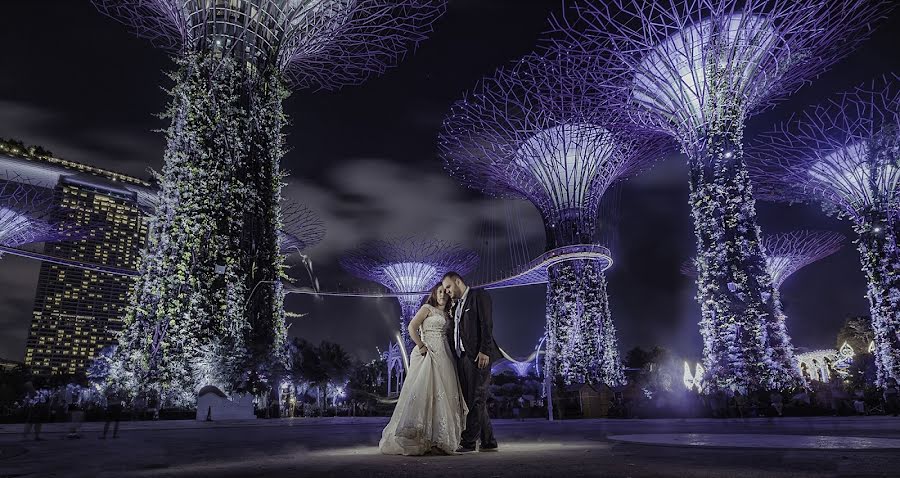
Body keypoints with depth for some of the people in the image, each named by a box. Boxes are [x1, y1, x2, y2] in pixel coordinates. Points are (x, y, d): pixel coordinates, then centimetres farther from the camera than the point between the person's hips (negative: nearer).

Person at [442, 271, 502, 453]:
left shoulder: (479, 295, -1)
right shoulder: (456, 305, 23)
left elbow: (486, 324, -12)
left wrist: (484, 351, -18)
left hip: (478, 356, -9)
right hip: (462, 357, 9)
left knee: (476, 399, -8)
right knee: (471, 400, 9)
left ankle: (468, 442, -8)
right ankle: (488, 442, 15)